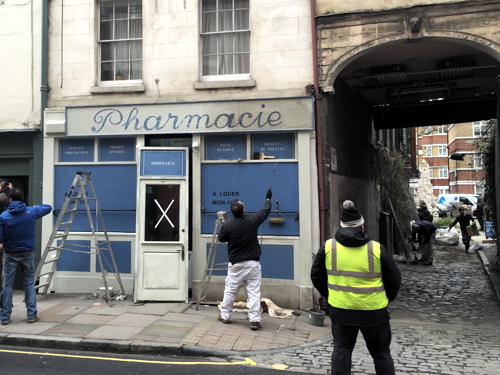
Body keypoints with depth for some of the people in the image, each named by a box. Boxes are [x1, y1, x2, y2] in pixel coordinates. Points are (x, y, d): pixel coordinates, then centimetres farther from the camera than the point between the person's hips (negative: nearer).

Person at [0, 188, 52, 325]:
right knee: (30, 283, 10)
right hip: (27, 253, 1)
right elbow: (48, 207, 12)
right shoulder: (31, 212, -5)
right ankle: (32, 314, 10)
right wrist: (36, 206, 26)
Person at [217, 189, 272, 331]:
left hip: (235, 264, 1)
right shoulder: (252, 220, -9)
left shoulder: (227, 225, -11)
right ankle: (254, 320, 0)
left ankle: (224, 316, 25)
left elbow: (221, 239, 7)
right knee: (254, 293, 1)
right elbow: (266, 211, 9)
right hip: (252, 263, 0)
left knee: (230, 291, 13)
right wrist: (268, 199, 27)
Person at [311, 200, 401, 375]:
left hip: (340, 309, 2)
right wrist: (386, 299, 17)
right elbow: (394, 280, -1)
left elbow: (316, 276, 5)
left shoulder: (328, 247, -5)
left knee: (341, 350, 15)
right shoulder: (377, 249, -10)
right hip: (373, 311, -1)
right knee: (381, 353, 15)